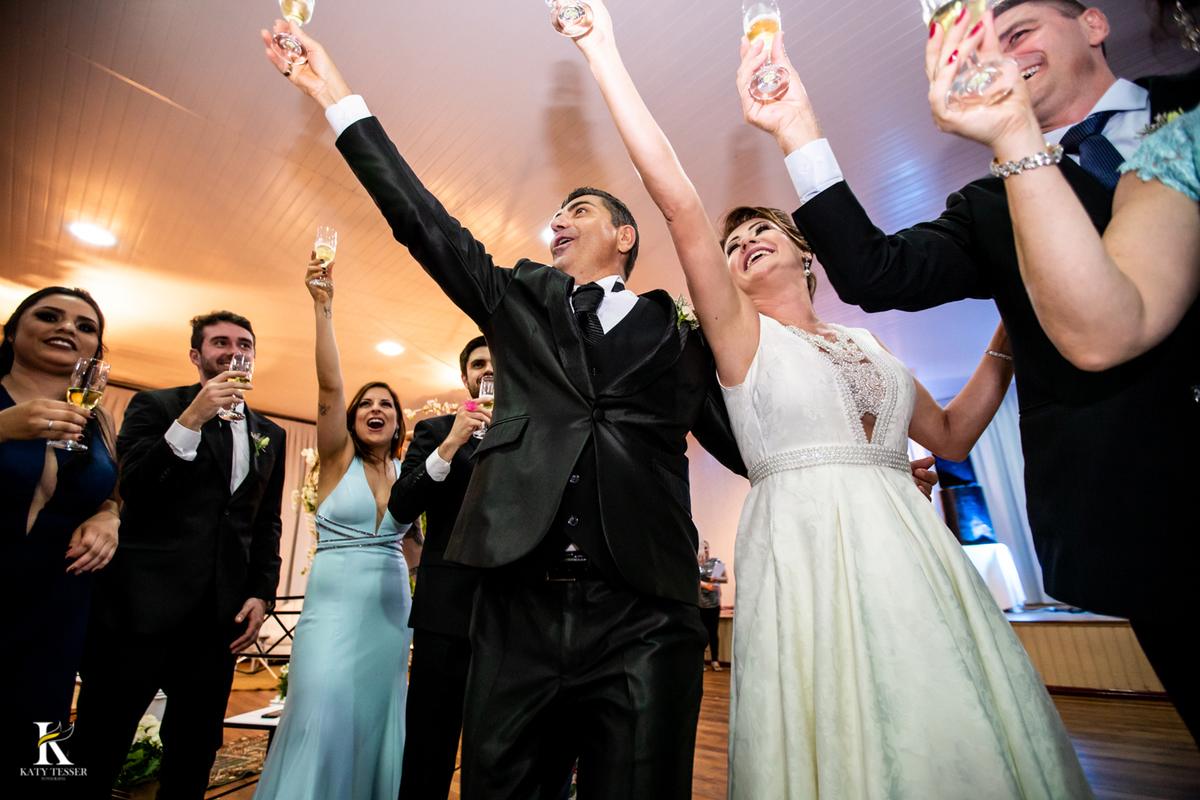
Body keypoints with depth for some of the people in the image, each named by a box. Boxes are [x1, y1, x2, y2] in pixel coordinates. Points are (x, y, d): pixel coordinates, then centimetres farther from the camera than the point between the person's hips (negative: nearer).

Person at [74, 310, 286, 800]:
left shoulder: (270, 435, 13)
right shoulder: (155, 406, 2)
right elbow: (129, 491, -11)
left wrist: (261, 593, 5)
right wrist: (191, 420, -20)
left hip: (221, 614, 4)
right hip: (143, 606, -3)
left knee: (194, 753, 14)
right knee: (98, 751, 6)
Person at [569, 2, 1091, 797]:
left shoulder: (867, 344, 16)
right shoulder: (741, 333, 2)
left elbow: (951, 435, 22)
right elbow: (677, 199, -6)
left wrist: (1008, 338, 16)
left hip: (915, 556, 5)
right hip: (806, 556, -4)